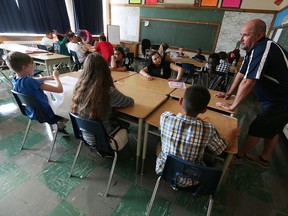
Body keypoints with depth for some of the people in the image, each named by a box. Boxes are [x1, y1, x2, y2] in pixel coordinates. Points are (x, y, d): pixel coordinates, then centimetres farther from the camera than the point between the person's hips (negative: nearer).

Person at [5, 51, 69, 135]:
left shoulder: (15, 80, -7)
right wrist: (56, 76, -17)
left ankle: (60, 124, 28)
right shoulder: (29, 81, -32)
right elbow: (59, 89, -34)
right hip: (45, 114, -8)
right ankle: (61, 125, 22)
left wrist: (47, 77, 2)